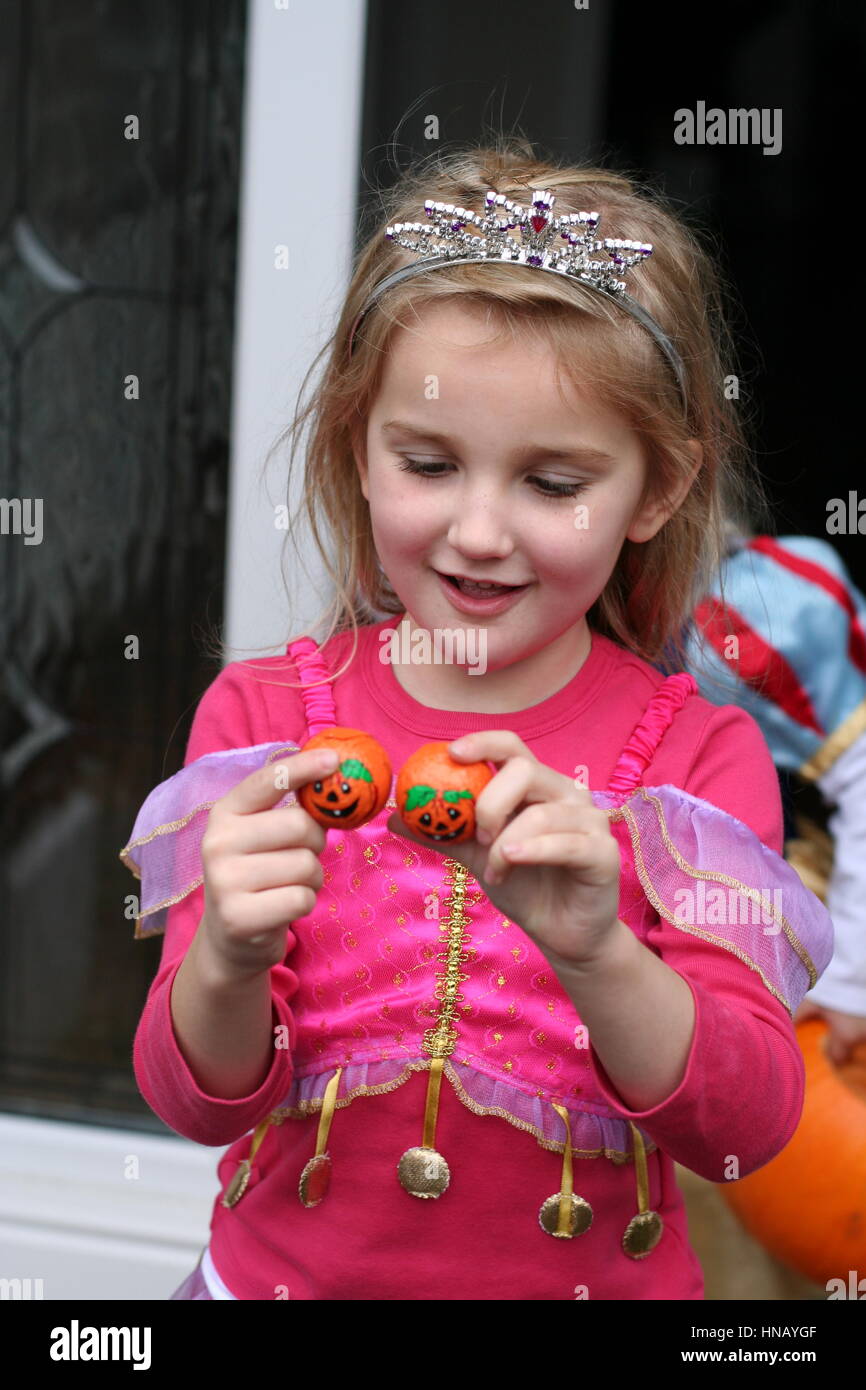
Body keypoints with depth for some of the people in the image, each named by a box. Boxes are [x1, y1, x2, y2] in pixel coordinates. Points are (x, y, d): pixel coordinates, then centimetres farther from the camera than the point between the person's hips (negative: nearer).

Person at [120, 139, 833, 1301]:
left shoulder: (700, 755, -11)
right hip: (288, 1270, 1)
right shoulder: (262, 715, -9)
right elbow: (195, 1099, -12)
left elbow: (747, 1127, -18)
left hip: (593, 1278, 0)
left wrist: (595, 955, -36)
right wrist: (230, 962, -32)